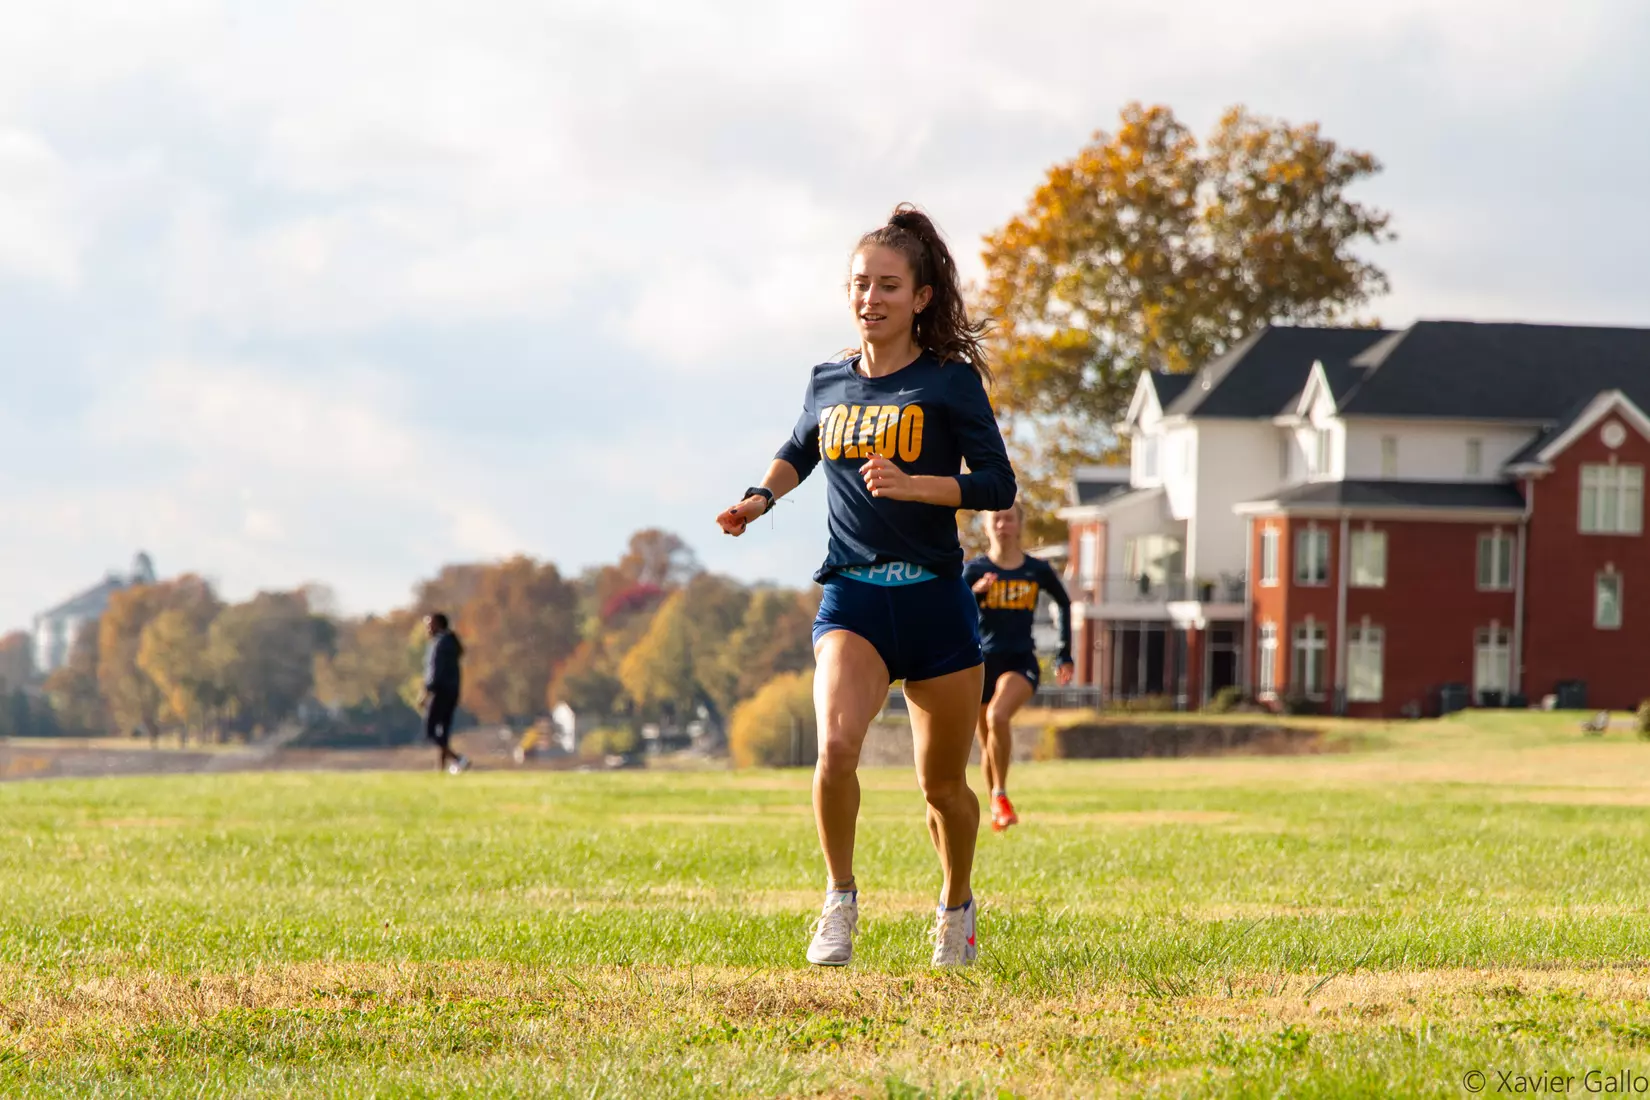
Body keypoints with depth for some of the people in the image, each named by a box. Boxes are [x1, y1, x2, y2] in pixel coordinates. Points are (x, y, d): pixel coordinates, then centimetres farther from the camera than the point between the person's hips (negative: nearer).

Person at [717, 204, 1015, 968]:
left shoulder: (949, 381, -3)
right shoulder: (828, 385, 9)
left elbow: (997, 484, -9)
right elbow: (800, 452, 30)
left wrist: (911, 484, -22)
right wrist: (761, 497, 12)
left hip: (935, 599, -2)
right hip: (852, 597, 2)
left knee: (943, 785, 9)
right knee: (836, 742, -25)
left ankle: (957, 906, 36)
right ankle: (840, 900, -8)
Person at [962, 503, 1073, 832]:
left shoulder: (1038, 570, 3)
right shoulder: (975, 570, 0)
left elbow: (1064, 603, 20)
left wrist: (1065, 654, 18)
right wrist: (974, 593, -30)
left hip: (1021, 660, -1)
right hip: (982, 660, 1)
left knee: (998, 715, -29)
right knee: (988, 745, 8)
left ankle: (1001, 794, -18)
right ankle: (996, 809, 27)